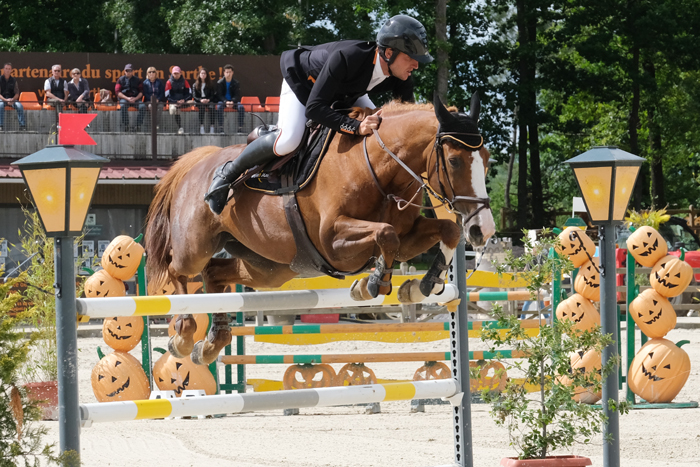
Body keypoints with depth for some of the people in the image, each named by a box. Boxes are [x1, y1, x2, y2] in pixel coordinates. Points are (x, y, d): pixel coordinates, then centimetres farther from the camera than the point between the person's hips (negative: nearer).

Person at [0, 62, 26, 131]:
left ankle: (22, 125, -27)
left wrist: (12, 99, -14)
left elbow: (17, 94, 7)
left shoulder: (13, 80, 9)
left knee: (19, 106, -28)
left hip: (12, 99, 2)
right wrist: (6, 100, -20)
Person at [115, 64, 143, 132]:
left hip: (136, 98, 2)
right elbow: (117, 92, 0)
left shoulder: (137, 80, 17)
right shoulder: (121, 79, 11)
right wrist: (127, 98, -13)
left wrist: (135, 99, -10)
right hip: (124, 98, -2)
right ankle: (125, 125, -36)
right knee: (123, 106, -37)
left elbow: (141, 91, 10)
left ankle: (138, 125, -24)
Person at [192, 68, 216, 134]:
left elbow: (213, 95, 9)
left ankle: (212, 128, -43)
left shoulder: (210, 85, 17)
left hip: (209, 101, 0)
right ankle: (201, 128, -44)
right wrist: (200, 100, -15)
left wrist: (208, 100, -13)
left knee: (211, 106, -36)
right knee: (202, 106, -38)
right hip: (199, 102, 0)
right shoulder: (195, 85, 14)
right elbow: (194, 96, 5)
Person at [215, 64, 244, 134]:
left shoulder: (236, 83, 3)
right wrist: (226, 102, -24)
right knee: (219, 106, -36)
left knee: (241, 107, -30)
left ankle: (240, 128, -27)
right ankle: (220, 128, -36)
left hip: (233, 101, 1)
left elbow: (237, 96, -2)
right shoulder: (219, 83, 0)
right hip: (223, 101, -1)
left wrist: (232, 102, -24)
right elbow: (219, 95, -6)